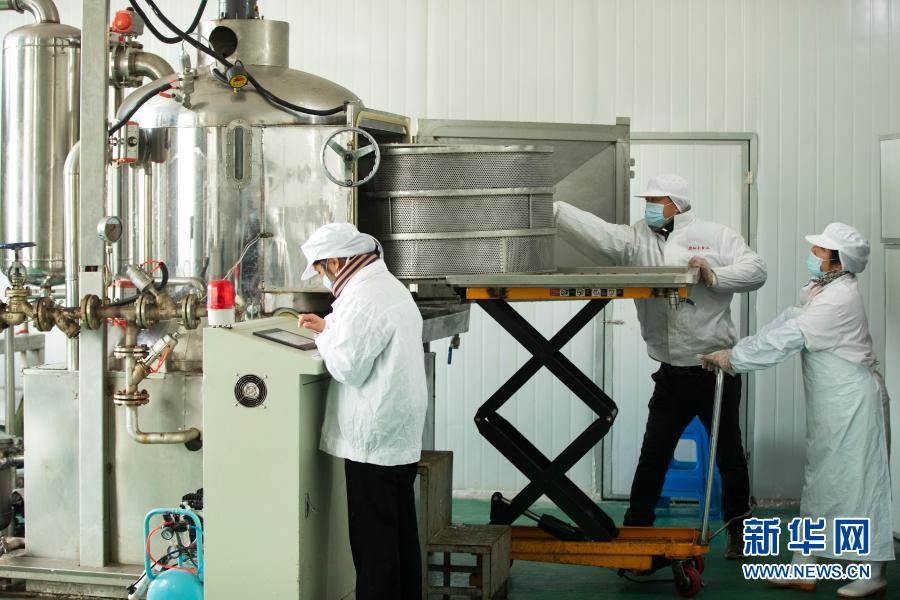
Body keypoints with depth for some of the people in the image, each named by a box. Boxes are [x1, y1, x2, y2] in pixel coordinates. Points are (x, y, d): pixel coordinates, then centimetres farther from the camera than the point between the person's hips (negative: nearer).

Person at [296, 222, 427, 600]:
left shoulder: (363, 298, -18)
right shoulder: (392, 286, 14)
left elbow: (348, 367, -19)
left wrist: (324, 337, -3)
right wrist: (331, 328, 13)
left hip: (373, 441, -10)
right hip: (403, 438, 10)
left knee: (373, 544, -3)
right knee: (402, 534, 16)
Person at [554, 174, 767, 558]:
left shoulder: (716, 236, -1)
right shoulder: (636, 239, 3)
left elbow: (755, 271, -6)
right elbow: (594, 231, -12)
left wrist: (714, 276, -20)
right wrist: (550, 208, -25)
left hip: (716, 370, -2)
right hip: (671, 374, 2)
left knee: (729, 453, 11)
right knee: (653, 455, 6)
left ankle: (738, 529, 29)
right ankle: (635, 529, 17)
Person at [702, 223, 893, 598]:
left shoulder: (839, 298, -20)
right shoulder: (820, 289, 11)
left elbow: (786, 340, -22)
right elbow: (785, 324, 7)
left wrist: (732, 359, -17)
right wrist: (735, 353, -4)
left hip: (853, 405, -10)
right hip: (830, 407, 10)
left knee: (859, 483, -2)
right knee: (819, 483, 12)